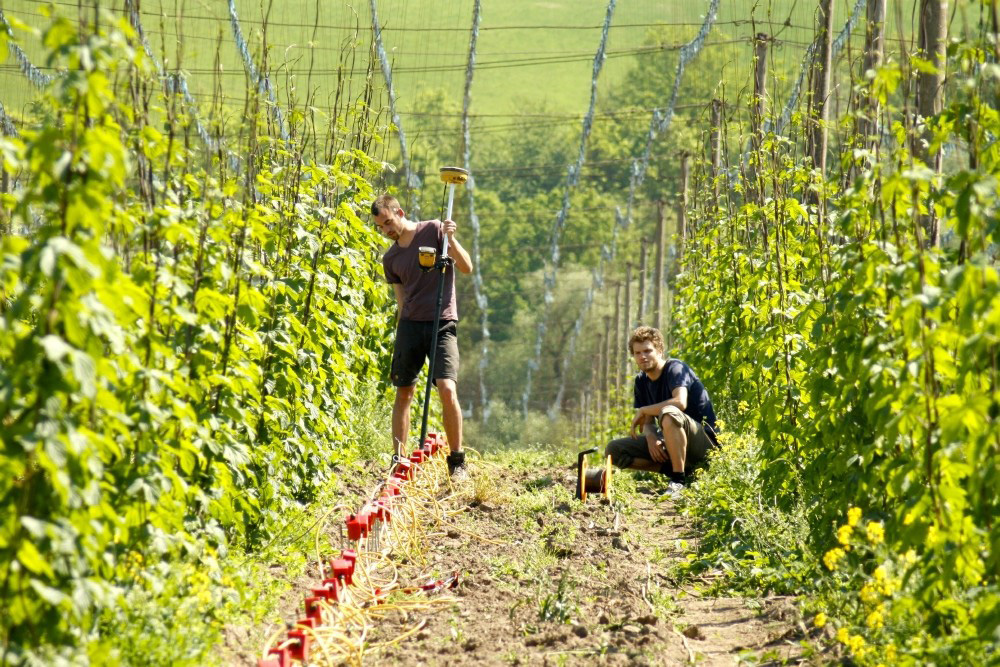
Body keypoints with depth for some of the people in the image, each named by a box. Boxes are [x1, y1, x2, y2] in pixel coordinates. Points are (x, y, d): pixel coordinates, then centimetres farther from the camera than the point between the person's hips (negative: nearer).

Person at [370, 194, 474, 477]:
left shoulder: (434, 230, 0)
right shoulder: (390, 258, 13)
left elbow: (467, 267, -2)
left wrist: (451, 240, -16)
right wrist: (398, 340, 12)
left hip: (442, 323, -5)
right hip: (410, 325, 5)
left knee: (447, 389, -17)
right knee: (403, 393, 3)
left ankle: (457, 461, -7)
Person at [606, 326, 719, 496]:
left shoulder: (675, 368, -15)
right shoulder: (642, 381, 8)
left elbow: (680, 402, -35)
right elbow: (648, 423, 7)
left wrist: (642, 411, -22)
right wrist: (651, 438, -19)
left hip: (704, 441, -8)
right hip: (669, 443, 8)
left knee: (668, 413, -40)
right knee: (613, 450, -2)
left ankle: (679, 480, -30)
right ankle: (677, 468, -5)